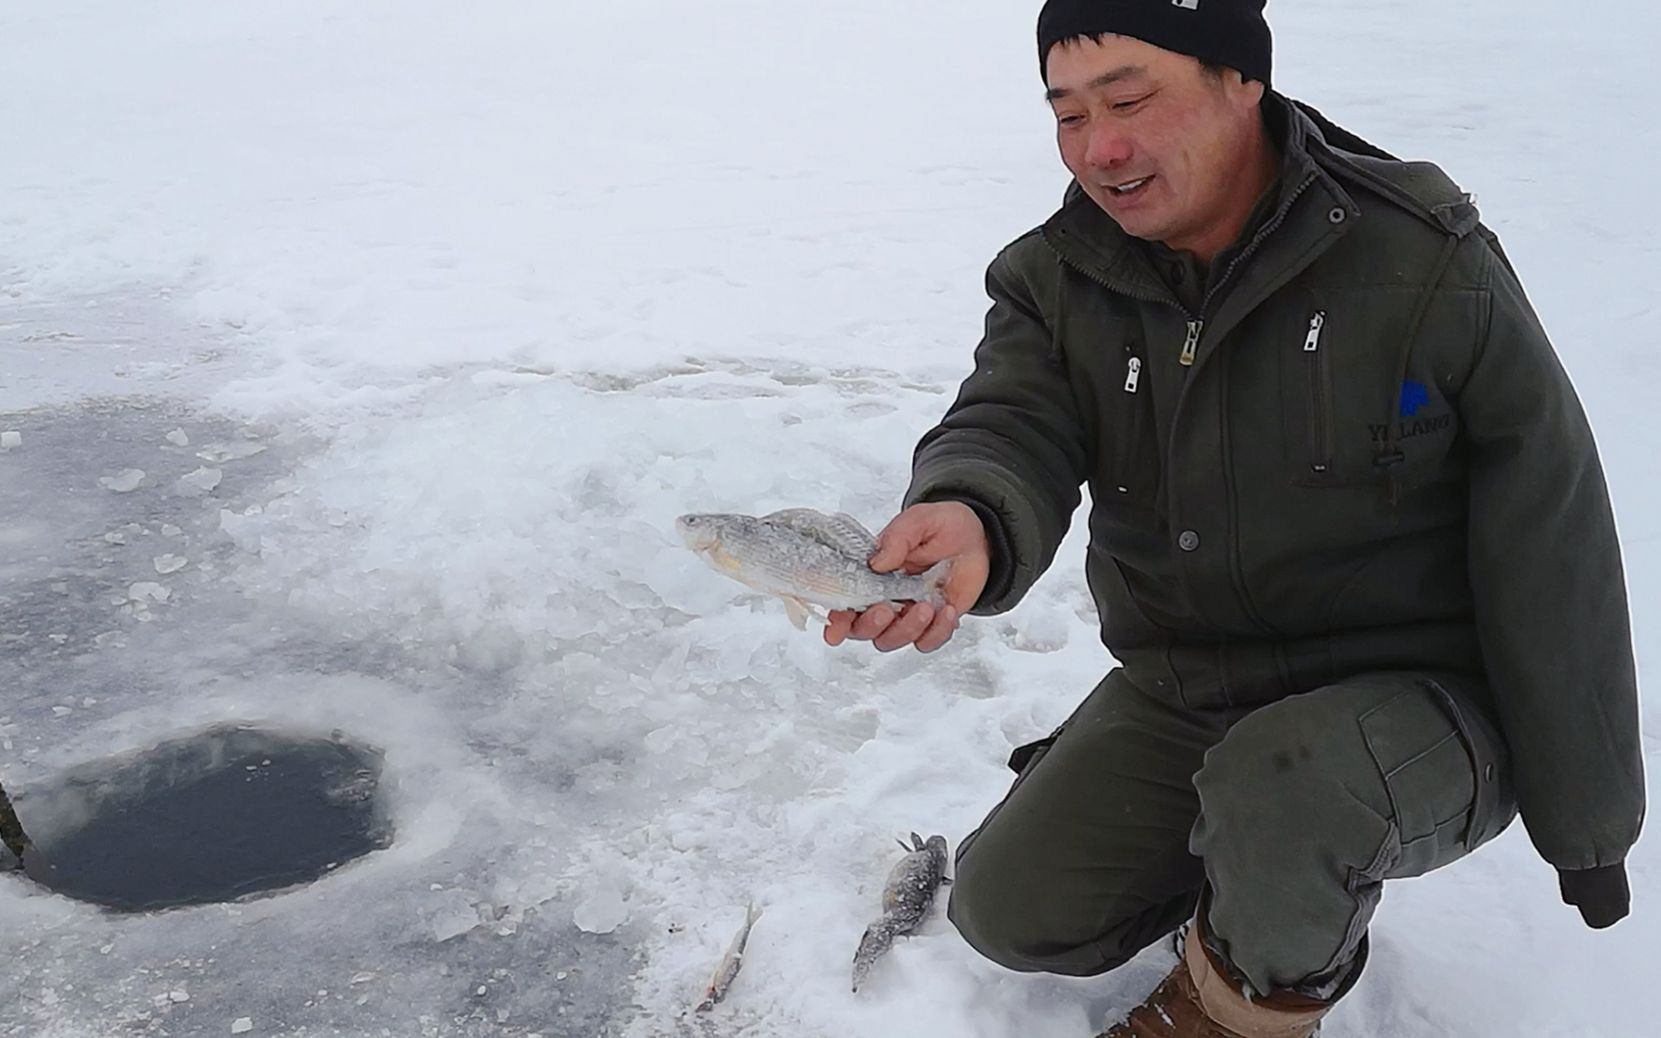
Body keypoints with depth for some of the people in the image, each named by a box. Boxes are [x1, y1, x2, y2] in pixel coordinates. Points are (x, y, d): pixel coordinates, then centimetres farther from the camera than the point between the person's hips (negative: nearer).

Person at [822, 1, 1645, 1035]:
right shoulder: (1054, 279, -4)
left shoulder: (1425, 265, -18)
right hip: (1177, 696, 5)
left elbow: (1554, 566, -12)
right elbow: (1009, 429, -22)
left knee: (1280, 779, -35)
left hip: (1418, 705, -4)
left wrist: (1587, 826, -5)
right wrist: (969, 524, -49)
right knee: (1010, 912, 0)